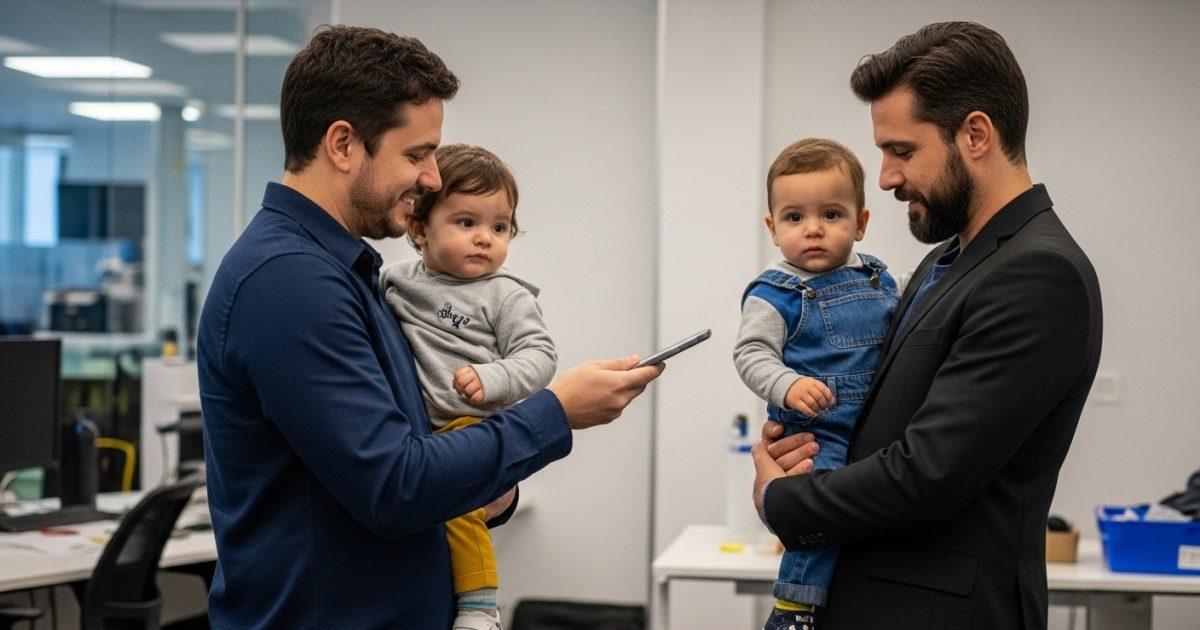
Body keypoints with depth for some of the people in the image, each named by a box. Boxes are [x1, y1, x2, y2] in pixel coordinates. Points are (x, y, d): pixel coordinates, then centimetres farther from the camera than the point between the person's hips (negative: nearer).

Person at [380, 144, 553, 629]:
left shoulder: (505, 296, -2)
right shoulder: (397, 281, 11)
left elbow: (538, 355, -8)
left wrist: (491, 379, -24)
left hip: (475, 424, -6)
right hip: (415, 429, 6)